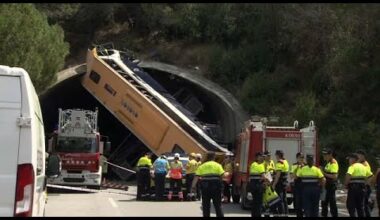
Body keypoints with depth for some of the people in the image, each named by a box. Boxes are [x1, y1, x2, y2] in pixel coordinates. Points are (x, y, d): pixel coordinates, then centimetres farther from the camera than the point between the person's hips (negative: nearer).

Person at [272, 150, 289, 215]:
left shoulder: (279, 163, -16)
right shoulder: (286, 162, 14)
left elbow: (278, 175, -21)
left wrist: (274, 184, -21)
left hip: (279, 183, -9)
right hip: (285, 183, 9)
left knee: (280, 200, -6)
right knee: (284, 200, 13)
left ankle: (281, 213, -7)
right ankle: (285, 213, 17)